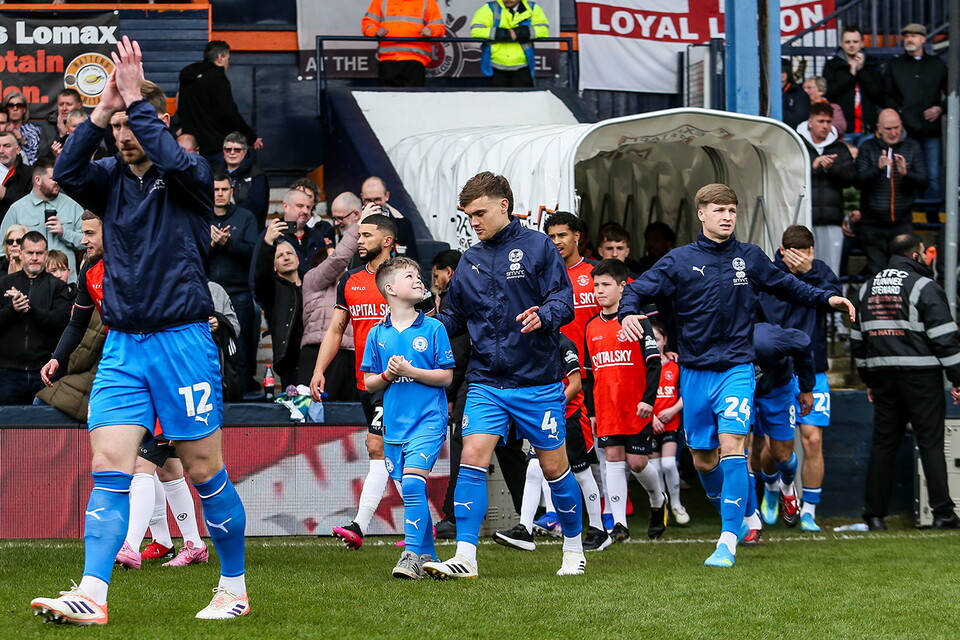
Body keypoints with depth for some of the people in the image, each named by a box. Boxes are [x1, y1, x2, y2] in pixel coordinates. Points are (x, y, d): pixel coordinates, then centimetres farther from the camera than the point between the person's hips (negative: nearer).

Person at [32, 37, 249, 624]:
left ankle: (235, 589, 15)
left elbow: (171, 159, -24)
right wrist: (102, 112, -13)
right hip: (122, 344, 4)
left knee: (205, 472, 2)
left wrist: (136, 100, -18)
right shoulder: (111, 180, 10)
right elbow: (66, 172, -8)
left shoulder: (192, 178, -2)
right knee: (109, 466, -7)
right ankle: (92, 597, -13)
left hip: (182, 340, -4)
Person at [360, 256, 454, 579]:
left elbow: (446, 376, -3)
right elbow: (369, 383, 11)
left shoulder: (433, 329, -1)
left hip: (427, 421, -4)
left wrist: (409, 371, -13)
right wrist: (387, 375, -10)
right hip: (394, 426, 4)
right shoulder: (377, 334, 7)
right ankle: (427, 557, 19)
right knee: (410, 491, 8)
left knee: (413, 482, -20)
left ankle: (412, 556, -19)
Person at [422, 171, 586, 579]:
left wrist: (543, 316, -30)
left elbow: (564, 301, -9)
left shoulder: (536, 246, -3)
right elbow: (456, 317, 21)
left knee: (554, 466, 6)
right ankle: (465, 557, -15)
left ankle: (574, 549, 25)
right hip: (486, 381, 4)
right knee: (472, 458, -13)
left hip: (537, 381, -3)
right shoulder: (470, 261, 12)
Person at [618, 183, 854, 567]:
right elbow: (638, 290, -4)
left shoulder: (750, 258, 5)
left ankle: (727, 542, -21)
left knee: (731, 446, -19)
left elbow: (786, 286, 19)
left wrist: (826, 299, 8)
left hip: (736, 368, -1)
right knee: (703, 459, 8)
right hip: (695, 372, 1)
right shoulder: (680, 261, 0)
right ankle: (733, 518, 34)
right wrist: (629, 313, -25)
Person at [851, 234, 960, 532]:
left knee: (883, 443, 8)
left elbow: (857, 340, 18)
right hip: (921, 377, -5)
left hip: (882, 376, 5)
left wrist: (868, 379, 25)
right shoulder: (924, 287, -7)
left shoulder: (868, 288, 13)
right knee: (931, 443, -3)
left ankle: (874, 515, 6)